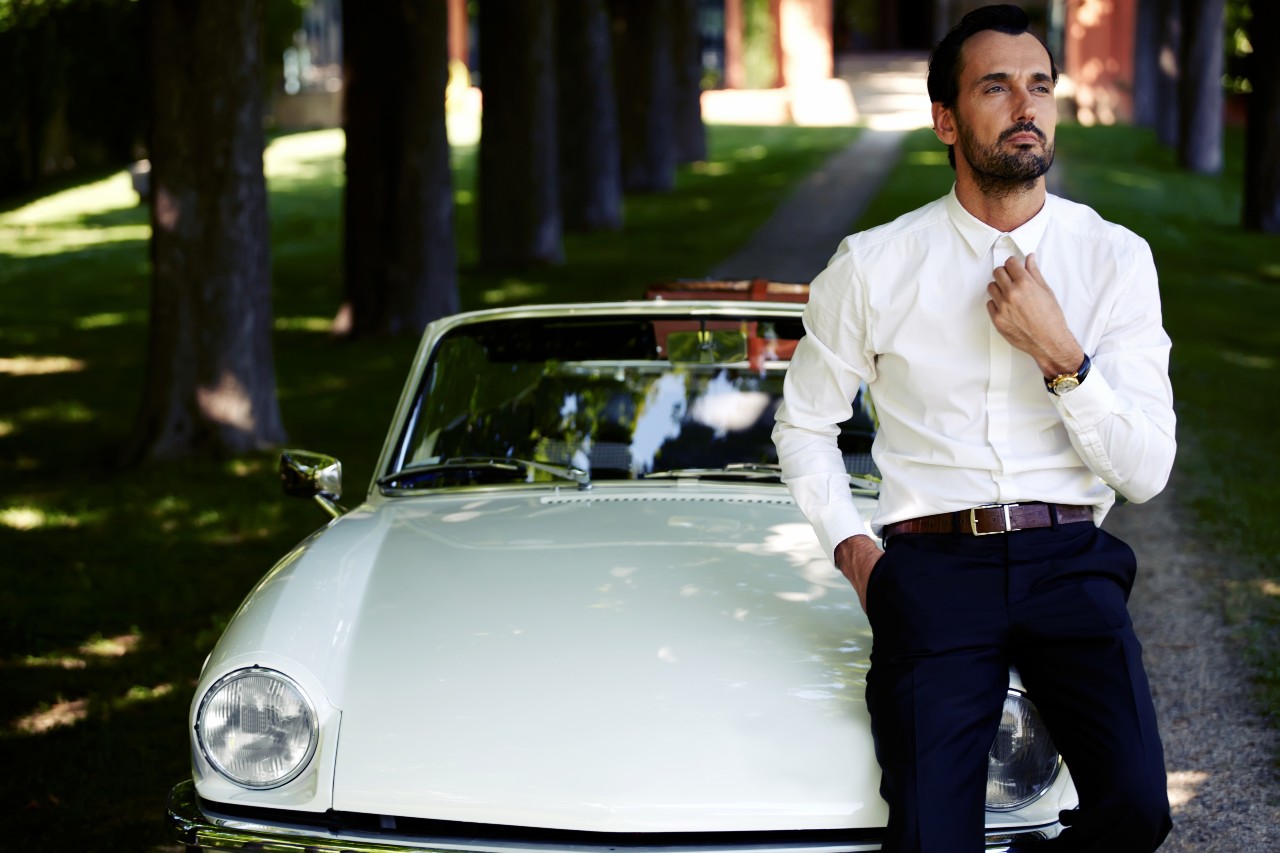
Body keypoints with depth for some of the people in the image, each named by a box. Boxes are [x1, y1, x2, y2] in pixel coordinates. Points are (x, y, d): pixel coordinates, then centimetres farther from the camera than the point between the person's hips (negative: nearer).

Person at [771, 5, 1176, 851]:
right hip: (933, 564, -1)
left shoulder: (1115, 258, 4)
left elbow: (1147, 473, 0)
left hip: (1069, 560, 1)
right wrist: (851, 546, 4)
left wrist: (1060, 354, -12)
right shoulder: (874, 266, 3)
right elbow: (804, 425, 17)